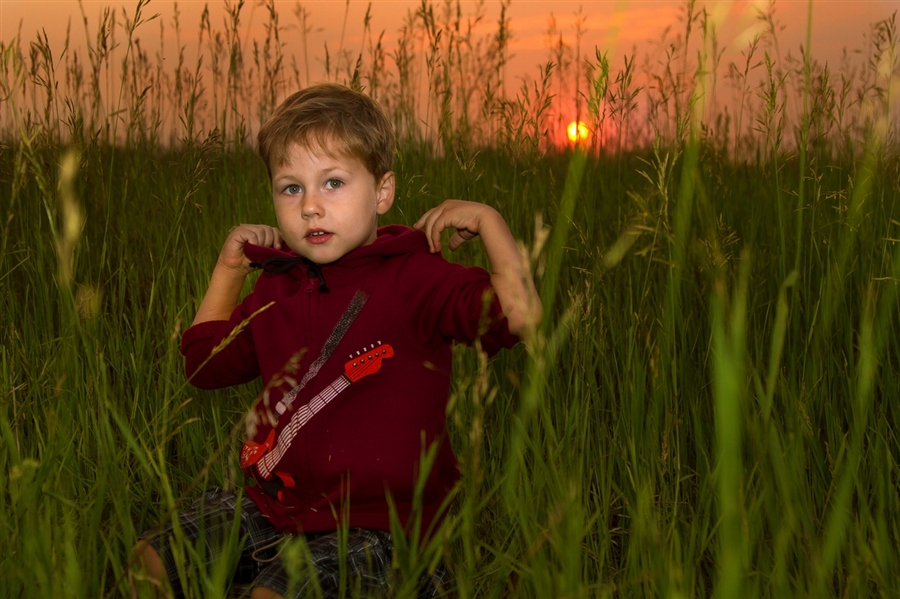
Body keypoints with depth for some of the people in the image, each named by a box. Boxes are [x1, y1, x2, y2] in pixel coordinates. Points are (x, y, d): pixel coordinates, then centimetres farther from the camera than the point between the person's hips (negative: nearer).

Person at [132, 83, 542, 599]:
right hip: (275, 506, 7)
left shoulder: (412, 276, -11)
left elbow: (520, 316, -28)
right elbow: (204, 365, 24)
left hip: (373, 525, -7)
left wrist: (487, 218, -19)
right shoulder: (278, 287, 10)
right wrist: (229, 270, 18)